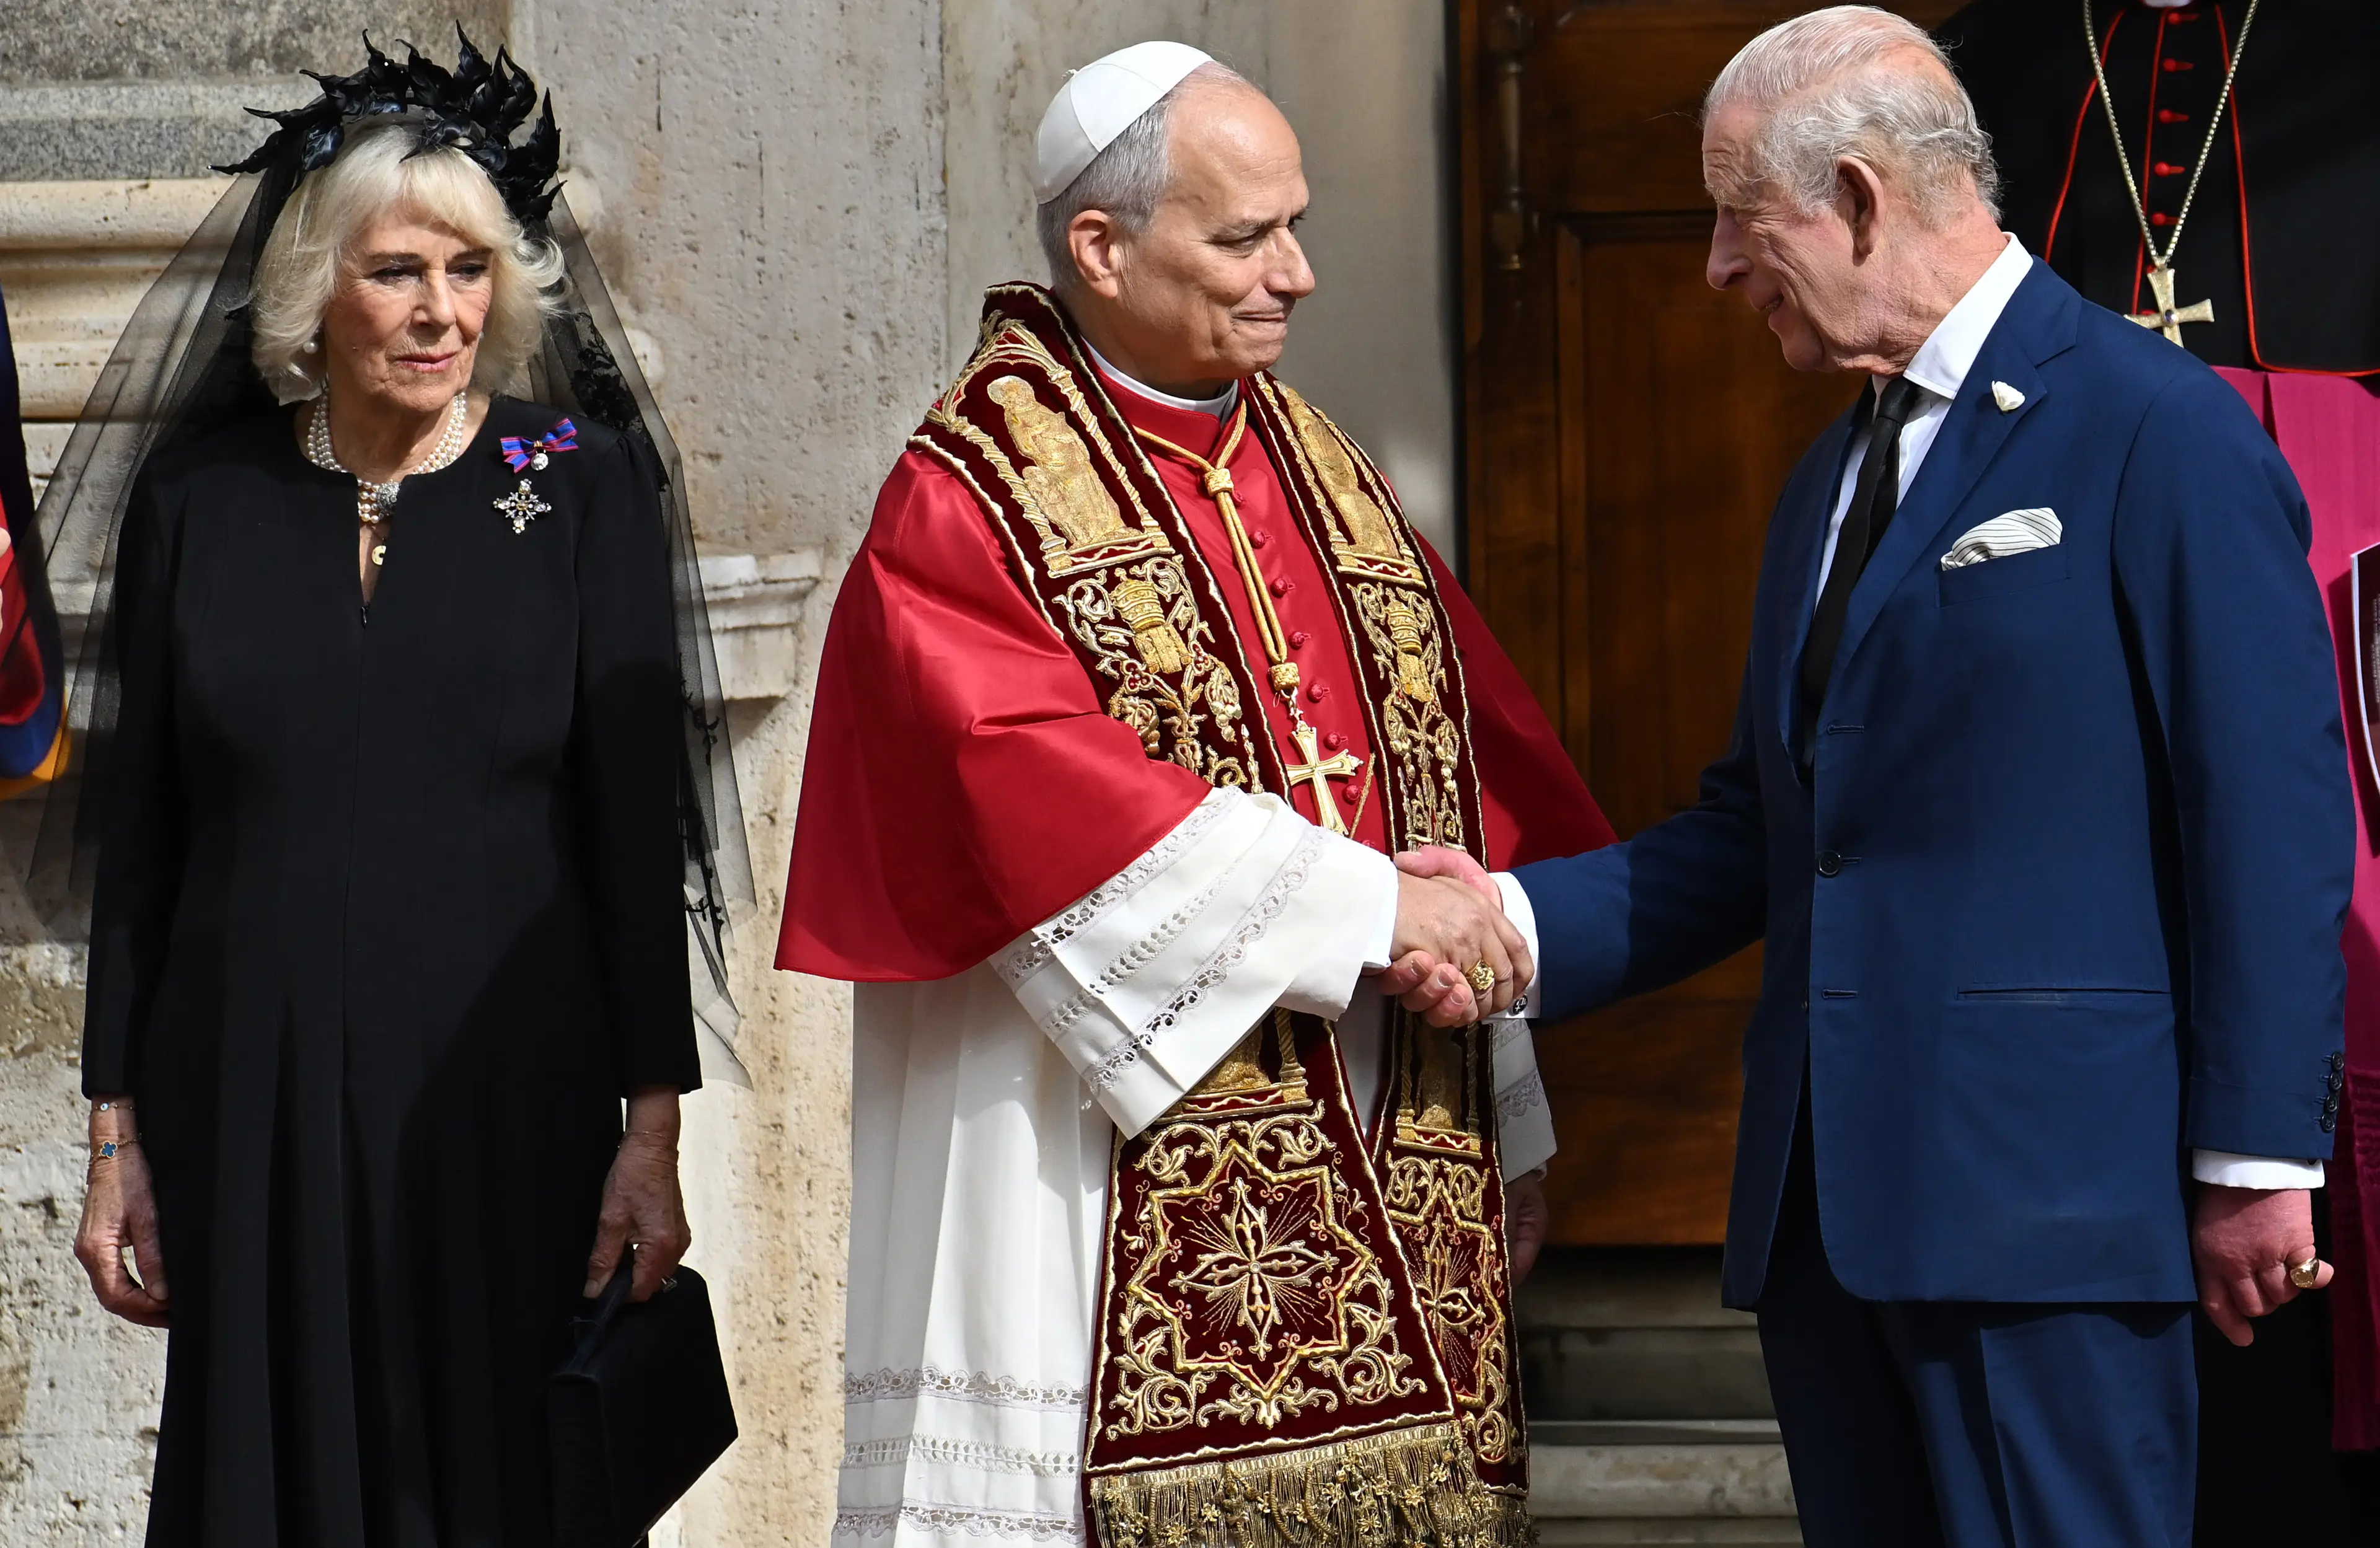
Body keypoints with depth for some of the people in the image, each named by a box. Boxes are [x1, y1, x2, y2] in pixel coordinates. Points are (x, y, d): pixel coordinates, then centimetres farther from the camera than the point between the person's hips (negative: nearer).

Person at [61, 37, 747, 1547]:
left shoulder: (579, 484, 0)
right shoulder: (202, 500, 4)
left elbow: (639, 827, -2)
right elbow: (139, 840, 7)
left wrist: (656, 1129, -7)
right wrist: (118, 1134, 4)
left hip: (508, 1109, -1)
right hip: (253, 1108, 1)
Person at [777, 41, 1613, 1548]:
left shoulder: (1327, 474, 15)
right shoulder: (973, 501, -5)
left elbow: (1464, 788, 14)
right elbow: (1058, 802, -18)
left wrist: (1502, 1129, 9)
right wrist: (1366, 911, -18)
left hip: (1385, 1200, 6)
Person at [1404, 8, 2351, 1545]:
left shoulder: (2159, 430, -7)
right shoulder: (1835, 476, 21)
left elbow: (2273, 821, -10)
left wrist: (2256, 1161, -12)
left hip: (2045, 1188, -8)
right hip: (1832, 1190, 8)